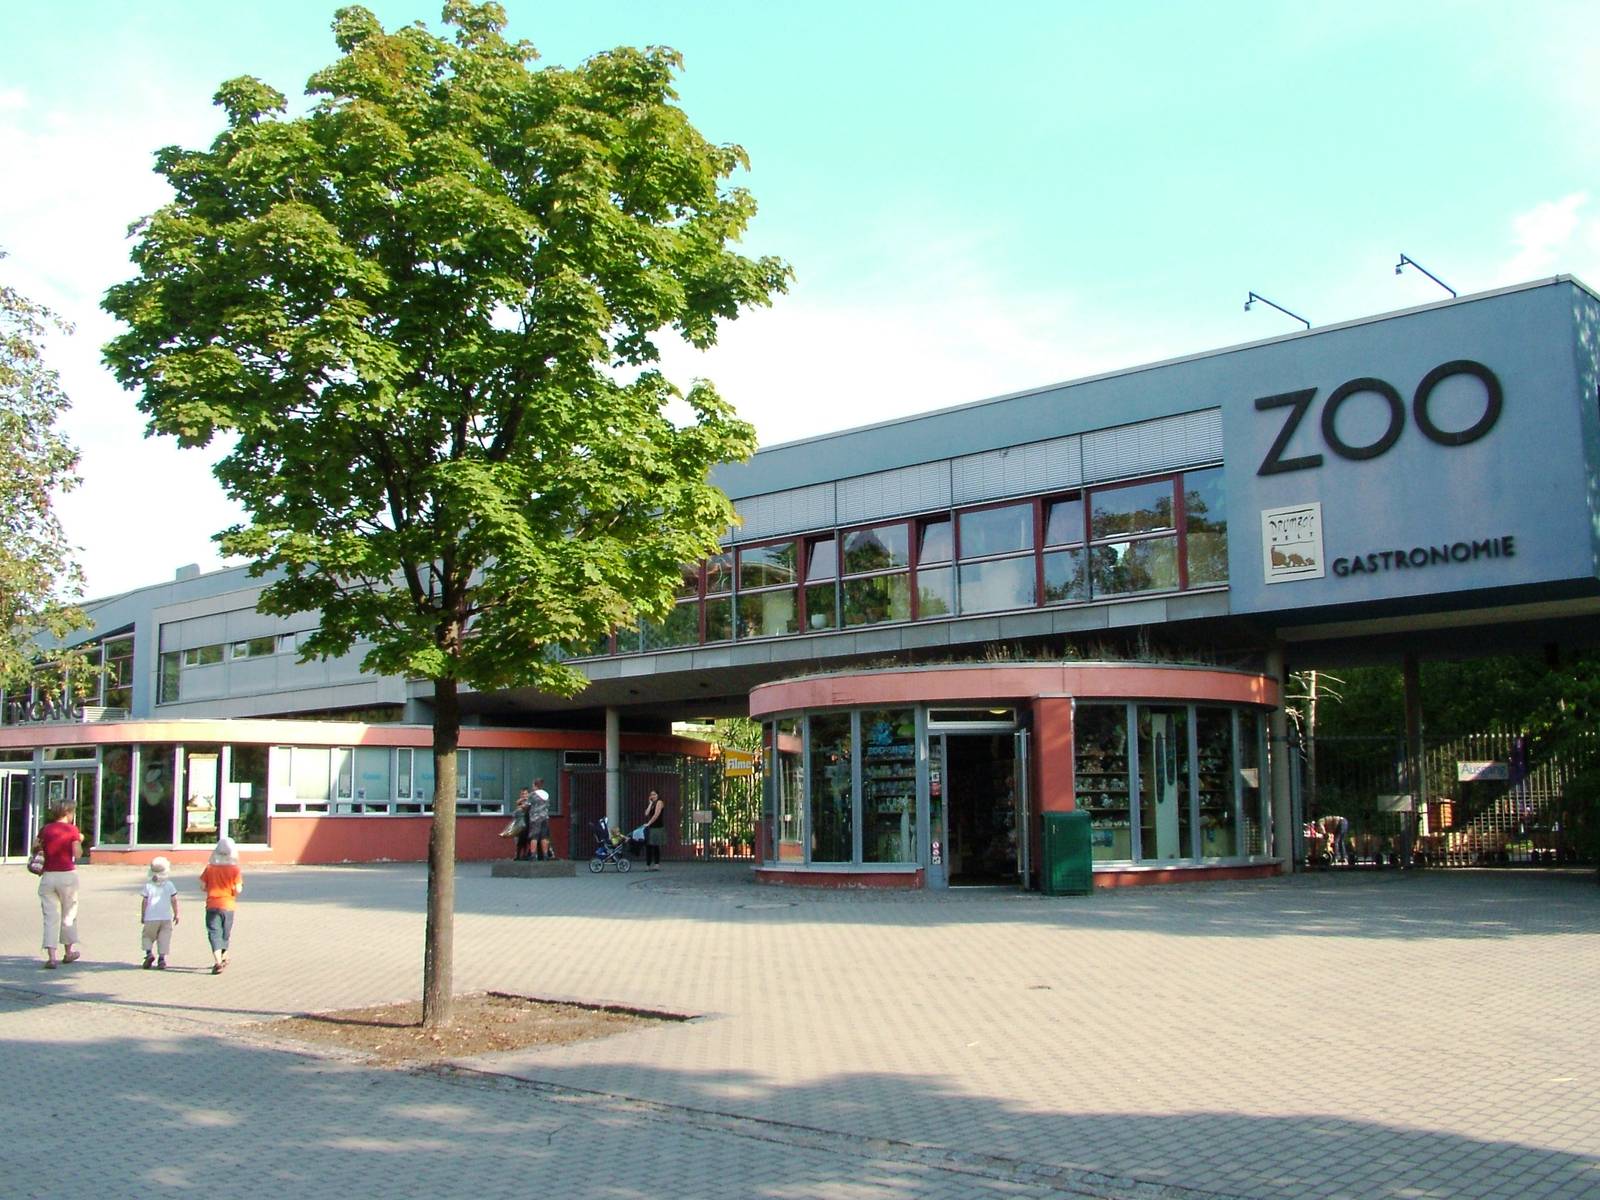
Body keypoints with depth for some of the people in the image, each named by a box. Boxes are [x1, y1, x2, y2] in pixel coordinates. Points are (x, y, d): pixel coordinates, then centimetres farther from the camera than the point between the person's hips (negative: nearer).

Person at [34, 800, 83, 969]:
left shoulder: (46, 830, 4)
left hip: (48, 876, 2)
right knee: (69, 914, 14)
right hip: (67, 875, -2)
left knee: (50, 916, 2)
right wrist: (79, 840, 7)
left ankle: (51, 956, -6)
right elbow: (77, 854, -10)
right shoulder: (72, 829, -5)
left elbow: (35, 848, 4)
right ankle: (68, 951, 25)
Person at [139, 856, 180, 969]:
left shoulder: (148, 886, -5)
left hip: (151, 918, -1)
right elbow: (174, 900, 2)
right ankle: (162, 958, -3)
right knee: (164, 938, 5)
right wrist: (176, 914, 12)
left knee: (148, 936, 16)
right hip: (166, 917, 1)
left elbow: (144, 902, -2)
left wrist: (142, 916, 9)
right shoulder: (169, 885, -1)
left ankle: (149, 953, -4)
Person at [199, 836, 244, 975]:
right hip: (228, 906, 0)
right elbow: (238, 890, -13)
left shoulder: (210, 868, -3)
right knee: (226, 934, 19)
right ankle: (223, 958, 33)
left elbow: (202, 886, -1)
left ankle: (218, 962, -15)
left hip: (212, 905, 0)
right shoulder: (235, 870, -8)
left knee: (214, 933, -2)